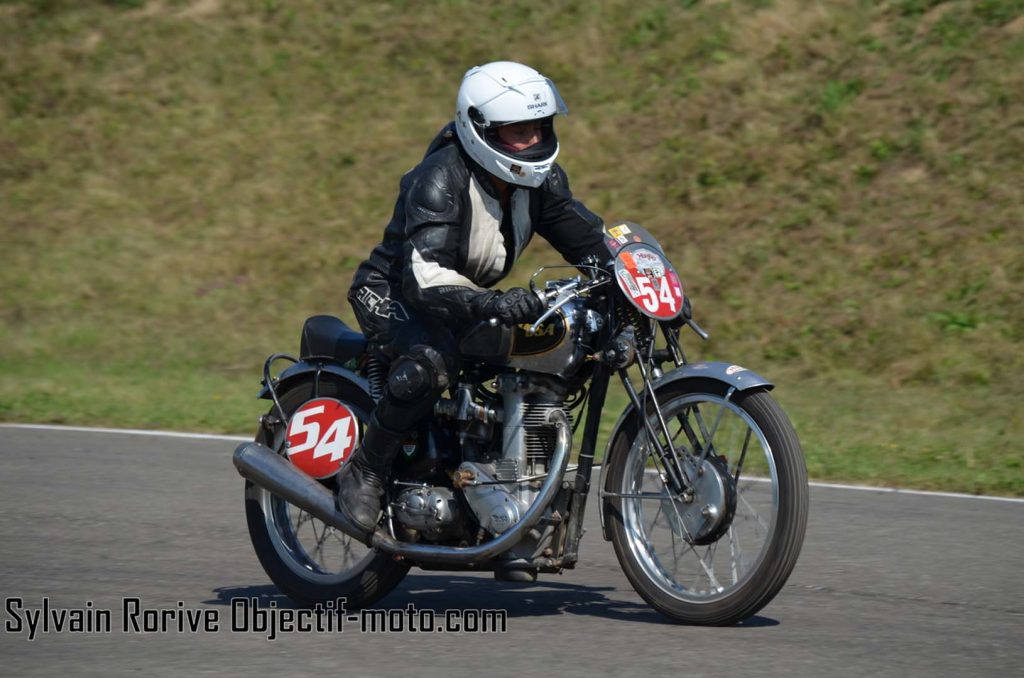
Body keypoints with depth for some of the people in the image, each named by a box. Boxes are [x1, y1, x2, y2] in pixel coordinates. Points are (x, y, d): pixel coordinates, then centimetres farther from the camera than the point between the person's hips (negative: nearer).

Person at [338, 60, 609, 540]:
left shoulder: (541, 178, -5)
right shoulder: (440, 179, -29)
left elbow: (589, 241, 4)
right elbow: (425, 277, -41)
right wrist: (490, 305, -58)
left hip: (473, 297, 8)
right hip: (392, 295, -8)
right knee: (433, 363, -39)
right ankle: (363, 473, -21)